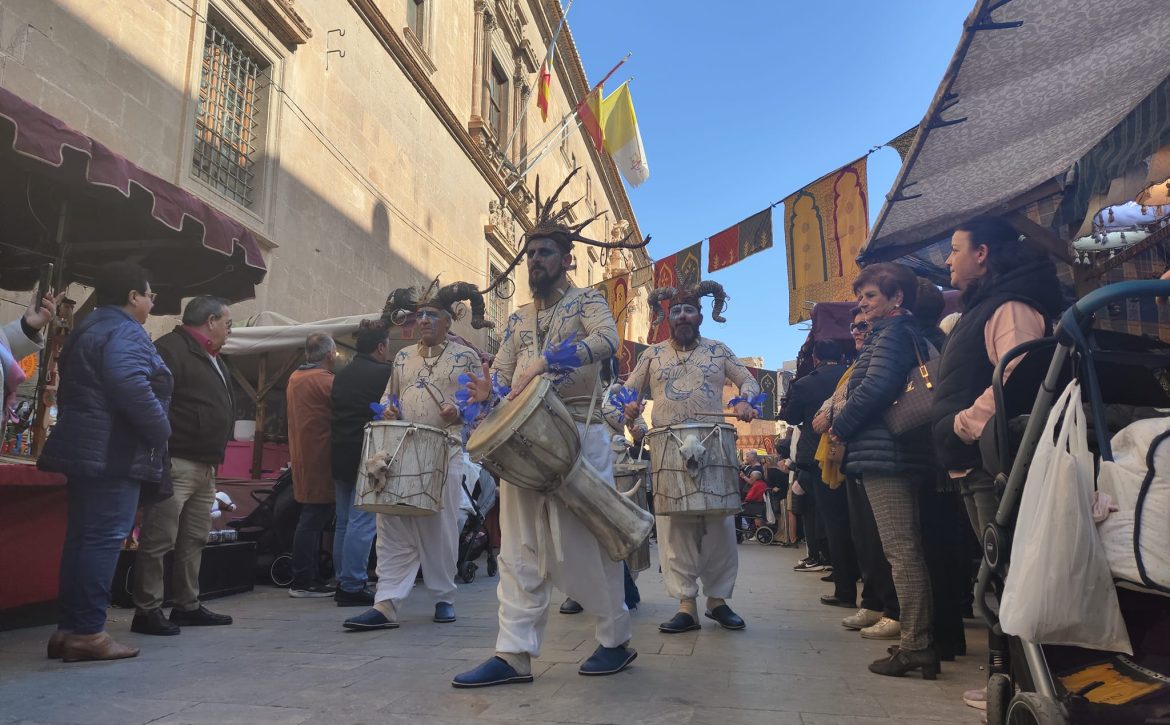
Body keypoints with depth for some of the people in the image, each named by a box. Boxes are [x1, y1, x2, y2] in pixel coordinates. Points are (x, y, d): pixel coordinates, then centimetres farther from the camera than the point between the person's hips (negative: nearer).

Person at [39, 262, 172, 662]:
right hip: (115, 453, -10)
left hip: (87, 450, 10)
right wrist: (161, 431, -14)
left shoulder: (89, 329, 21)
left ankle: (69, 628, 17)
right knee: (105, 538, -7)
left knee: (82, 536, 12)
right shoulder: (124, 332, -12)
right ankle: (88, 632, -4)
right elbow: (132, 389, -28)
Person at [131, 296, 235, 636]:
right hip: (176, 464, -10)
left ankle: (188, 606, 22)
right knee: (159, 540, -4)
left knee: (194, 541, 14)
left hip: (205, 467, 10)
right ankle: (147, 611, 4)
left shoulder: (213, 360, 21)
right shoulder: (171, 349, -10)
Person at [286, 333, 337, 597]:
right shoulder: (325, 381, -14)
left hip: (301, 454, 9)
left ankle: (312, 577, 20)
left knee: (312, 518, 14)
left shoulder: (295, 378, 13)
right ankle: (302, 583, 0)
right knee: (314, 518, -4)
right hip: (319, 458, -9)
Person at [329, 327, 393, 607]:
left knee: (343, 521, 14)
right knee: (362, 522, -5)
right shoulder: (383, 373, -10)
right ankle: (353, 586, -5)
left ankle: (342, 582, 21)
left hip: (340, 454, 8)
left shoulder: (341, 375, 12)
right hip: (368, 455, -8)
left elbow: (335, 409, 17)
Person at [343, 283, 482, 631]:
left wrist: (460, 414, -15)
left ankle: (443, 598, 20)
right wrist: (388, 409, 3)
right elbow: (388, 396, 25)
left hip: (445, 453, -3)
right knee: (393, 528, -3)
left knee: (442, 529, 4)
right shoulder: (402, 357, 17)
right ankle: (386, 605, -1)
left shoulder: (465, 356, 5)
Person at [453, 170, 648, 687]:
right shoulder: (518, 319, 19)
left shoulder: (586, 301, 2)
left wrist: (542, 362, -29)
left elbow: (607, 339, -20)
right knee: (520, 548, 2)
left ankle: (616, 640, 18)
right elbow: (500, 373, 12)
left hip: (578, 434, -5)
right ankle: (514, 654, 7)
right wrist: (489, 391, -13)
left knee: (585, 540, 0)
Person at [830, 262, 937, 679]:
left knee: (901, 549, -9)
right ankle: (920, 640, 19)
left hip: (883, 453, -10)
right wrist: (846, 428, 14)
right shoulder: (907, 334, 22)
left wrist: (840, 428, -7)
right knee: (907, 548, 12)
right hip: (902, 453, 10)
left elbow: (874, 388, -19)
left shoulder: (892, 334, -7)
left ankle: (916, 645, -5)